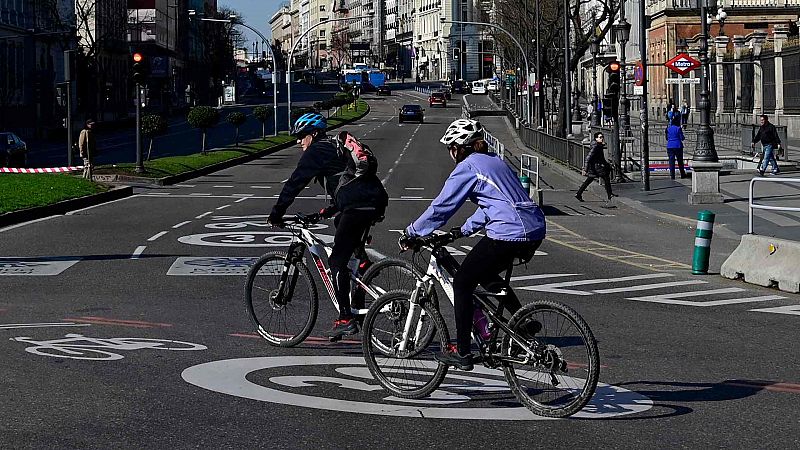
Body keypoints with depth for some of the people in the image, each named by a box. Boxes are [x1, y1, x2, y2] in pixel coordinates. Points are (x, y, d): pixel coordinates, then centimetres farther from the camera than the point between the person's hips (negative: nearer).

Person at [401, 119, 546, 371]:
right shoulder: (493, 161, 23)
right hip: (535, 230, 9)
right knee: (486, 275, 29)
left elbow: (441, 207, -3)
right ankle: (525, 324, 25)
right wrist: (463, 230, 30)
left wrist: (411, 234, 7)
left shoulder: (467, 167, -3)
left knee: (462, 283, 4)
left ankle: (462, 353, 6)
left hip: (508, 234, -9)